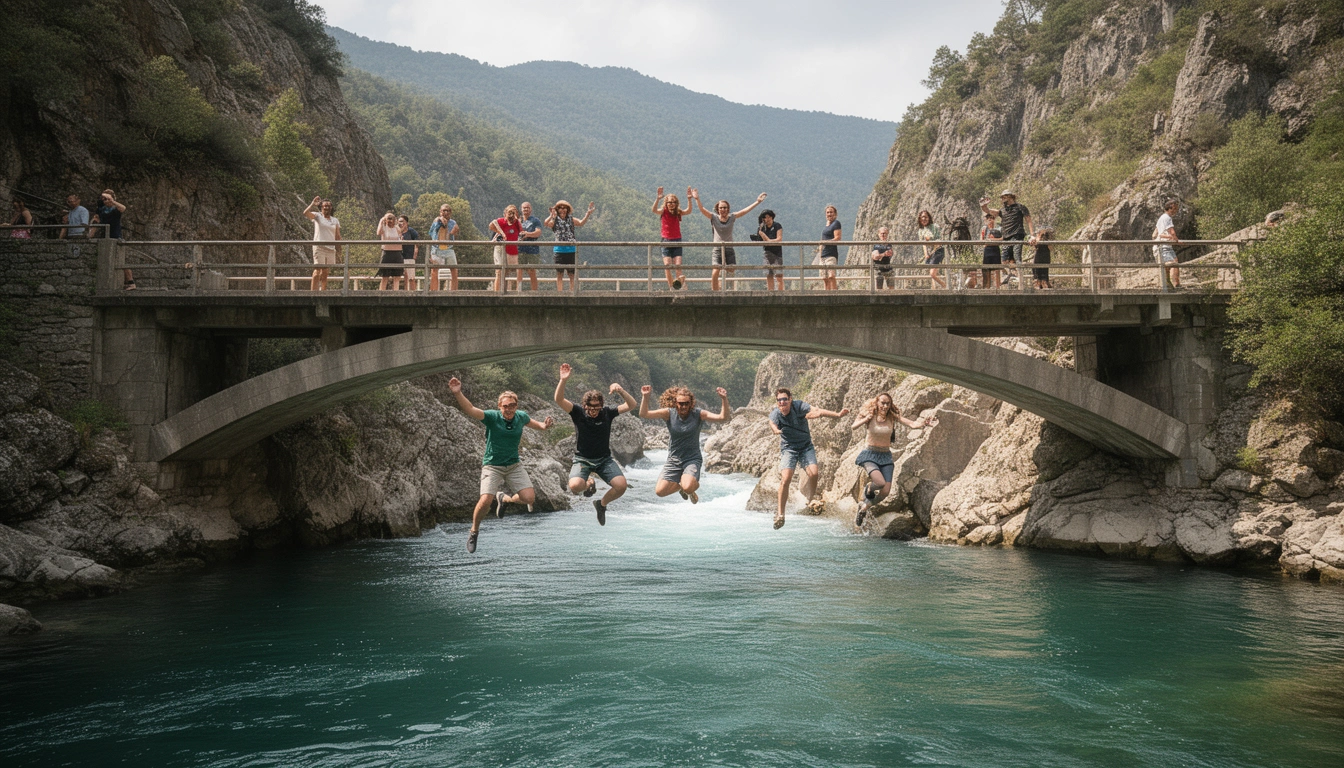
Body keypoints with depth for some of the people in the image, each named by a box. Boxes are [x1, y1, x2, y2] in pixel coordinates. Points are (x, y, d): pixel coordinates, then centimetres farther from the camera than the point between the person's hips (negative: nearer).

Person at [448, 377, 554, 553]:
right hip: (492, 466, -4)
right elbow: (470, 410, -32)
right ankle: (474, 532, 6)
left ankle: (504, 498, 23)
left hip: (514, 465, 4)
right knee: (485, 500, -22)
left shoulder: (521, 417, -3)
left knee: (530, 498, -10)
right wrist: (458, 393, -49)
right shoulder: (492, 417, -17)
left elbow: (533, 422, 20)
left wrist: (544, 425, -3)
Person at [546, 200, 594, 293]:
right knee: (559, 275, 2)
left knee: (572, 275, 2)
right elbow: (546, 223, -15)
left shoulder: (571, 219, 9)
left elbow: (581, 223, -8)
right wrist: (552, 215, -32)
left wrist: (588, 213, -22)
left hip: (571, 250, 1)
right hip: (559, 249, -1)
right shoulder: (555, 220, 5)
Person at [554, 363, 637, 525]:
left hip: (604, 459, 2)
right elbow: (559, 400, -23)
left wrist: (621, 391, -30)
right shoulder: (578, 412, -9)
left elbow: (631, 405, -12)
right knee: (575, 486, -30)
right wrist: (563, 380, -39)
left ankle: (602, 504, 14)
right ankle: (589, 483, 12)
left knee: (621, 486, -20)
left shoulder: (607, 413, -5)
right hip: (582, 459, -2)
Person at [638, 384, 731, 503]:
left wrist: (724, 399, -31)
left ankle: (695, 484, 11)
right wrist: (645, 397, -28)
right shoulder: (669, 413, -6)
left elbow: (723, 417, -16)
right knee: (660, 491, -9)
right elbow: (644, 414, -13)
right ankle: (681, 485, 25)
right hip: (673, 460, 3)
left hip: (692, 459, -3)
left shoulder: (698, 414, -9)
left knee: (688, 487, -31)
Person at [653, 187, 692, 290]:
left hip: (677, 241, 1)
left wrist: (689, 199, -28)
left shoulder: (678, 212, 5)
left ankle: (679, 279, 9)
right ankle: (671, 286, -5)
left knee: (678, 265, -13)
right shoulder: (663, 211, 1)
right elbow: (654, 210, -20)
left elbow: (688, 211, -14)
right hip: (666, 241, -1)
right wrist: (658, 199, -36)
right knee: (667, 265, -10)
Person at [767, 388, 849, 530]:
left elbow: (817, 411, -28)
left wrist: (837, 415, -43)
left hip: (806, 446, 1)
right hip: (788, 448, -1)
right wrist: (775, 430, -59)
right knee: (785, 479, -16)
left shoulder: (799, 406, -17)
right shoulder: (775, 413, -14)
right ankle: (780, 514, -3)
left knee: (813, 472, -22)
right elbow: (772, 424, -34)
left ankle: (811, 500, 5)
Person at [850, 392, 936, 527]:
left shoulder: (893, 417, -4)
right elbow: (853, 427, -23)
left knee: (885, 492, -5)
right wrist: (865, 420, -39)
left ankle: (864, 507, 23)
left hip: (886, 456, 4)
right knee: (880, 483, -27)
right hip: (870, 455, -4)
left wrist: (924, 424, -36)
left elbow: (912, 424, -17)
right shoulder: (870, 416, -9)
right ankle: (868, 488, 10)